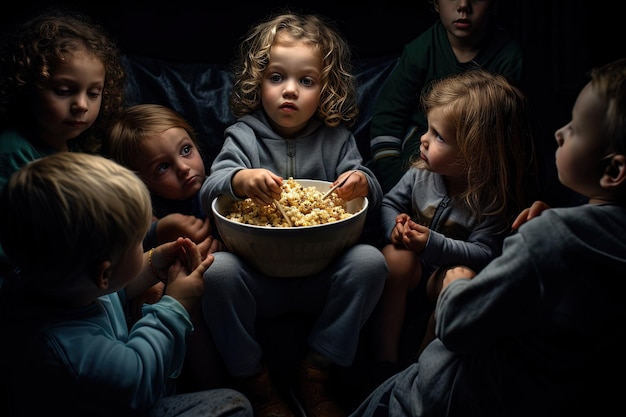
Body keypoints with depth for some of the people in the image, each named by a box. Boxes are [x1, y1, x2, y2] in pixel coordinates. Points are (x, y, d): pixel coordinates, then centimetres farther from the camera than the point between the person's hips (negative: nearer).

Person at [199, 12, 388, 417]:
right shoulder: (244, 135, 3)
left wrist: (362, 182, -22)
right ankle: (254, 379, -7)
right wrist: (241, 180, -35)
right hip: (258, 274, -1)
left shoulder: (336, 138, 7)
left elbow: (373, 192, 4)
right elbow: (209, 191, -11)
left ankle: (316, 372, -9)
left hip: (322, 275, 1)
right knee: (218, 269, -31)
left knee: (370, 260, -26)